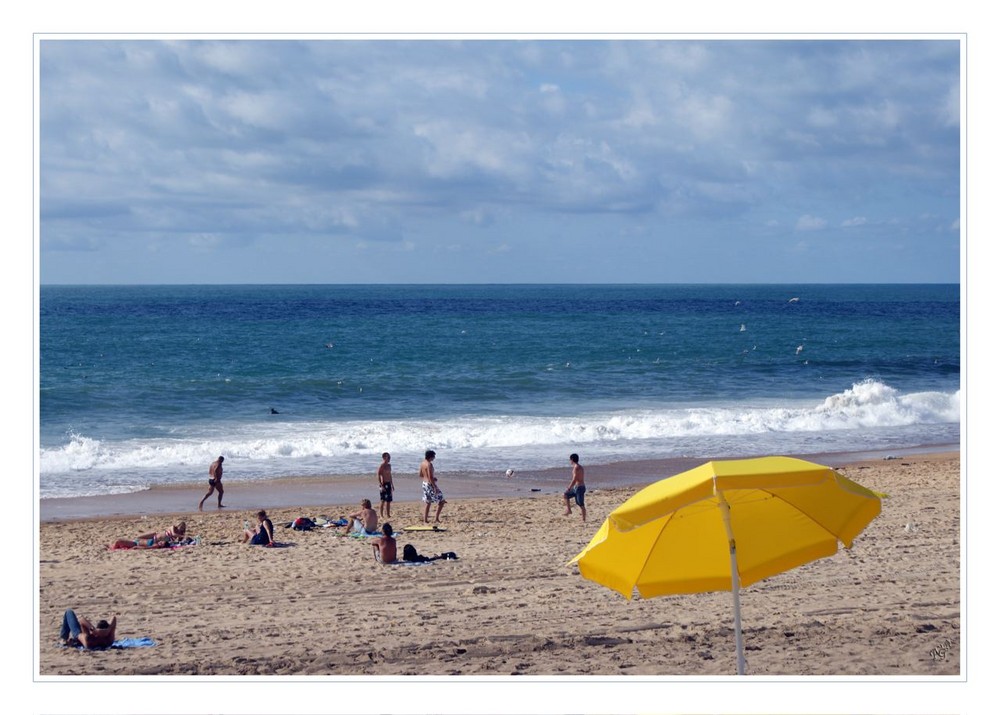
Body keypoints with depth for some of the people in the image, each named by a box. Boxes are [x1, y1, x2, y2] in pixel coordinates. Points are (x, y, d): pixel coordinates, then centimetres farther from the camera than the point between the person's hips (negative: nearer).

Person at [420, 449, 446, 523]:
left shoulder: (422, 464, 7)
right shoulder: (429, 464, -20)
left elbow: (421, 475, 16)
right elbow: (430, 477, -24)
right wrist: (435, 487, -21)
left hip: (425, 484, 9)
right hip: (430, 484, -9)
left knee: (427, 503, 14)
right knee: (441, 501, 2)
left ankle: (425, 520, 14)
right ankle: (436, 517, -1)